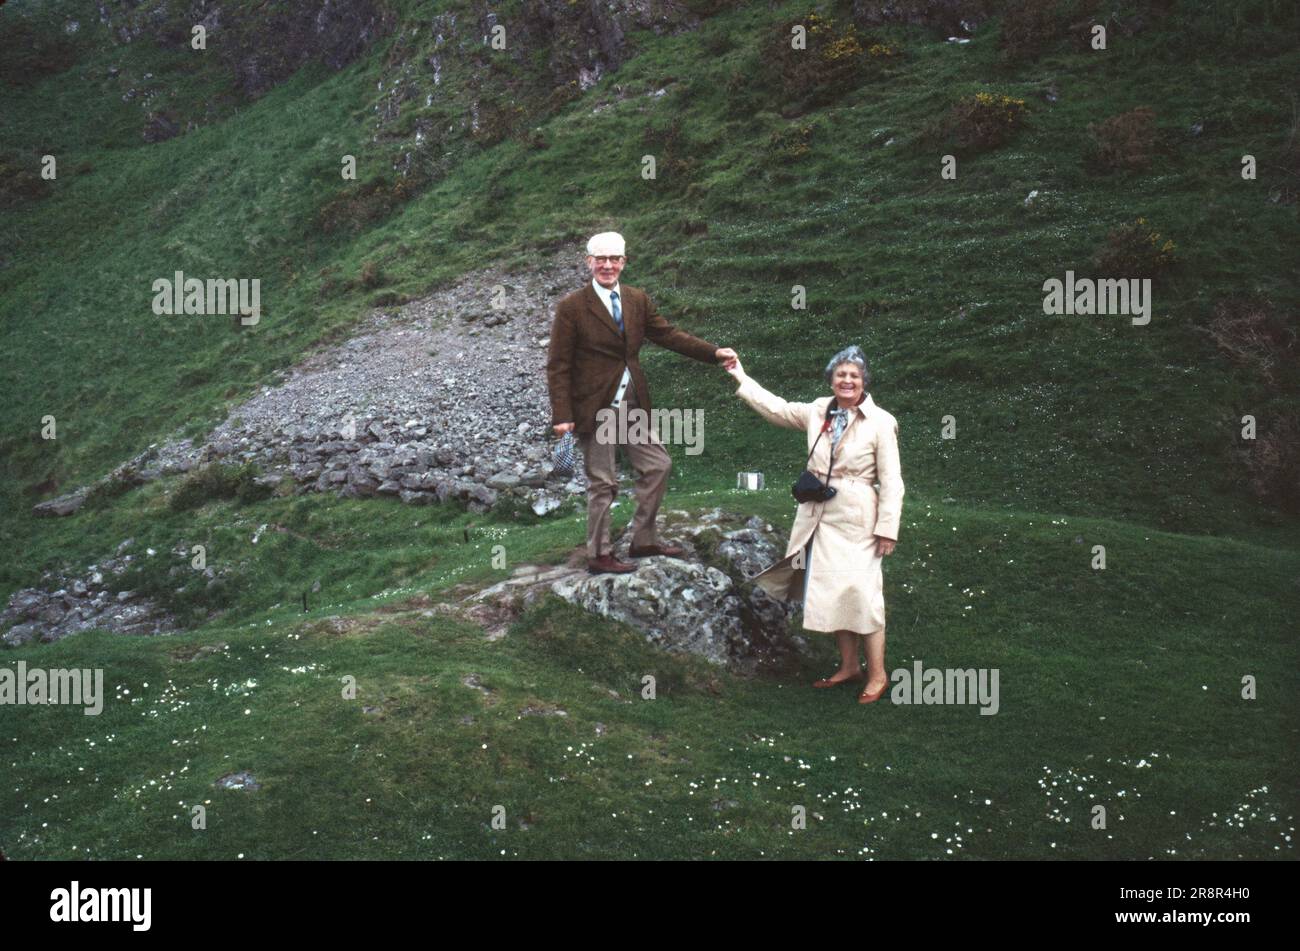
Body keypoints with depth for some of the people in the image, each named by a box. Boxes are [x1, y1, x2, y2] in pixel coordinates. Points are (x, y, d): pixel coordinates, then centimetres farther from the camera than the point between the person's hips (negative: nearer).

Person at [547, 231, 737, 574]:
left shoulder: (638, 300, 6)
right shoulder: (572, 308, -11)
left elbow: (667, 334, 7)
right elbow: (558, 366, -11)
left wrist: (714, 352, -4)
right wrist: (562, 415, -18)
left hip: (632, 405, 7)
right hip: (595, 409, -6)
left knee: (658, 465, 11)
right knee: (602, 482, 2)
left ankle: (643, 540, 25)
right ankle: (599, 556, 16)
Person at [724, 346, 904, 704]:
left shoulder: (880, 423, -8)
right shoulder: (818, 412, 6)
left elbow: (891, 481, -8)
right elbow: (776, 408, 18)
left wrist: (887, 528, -11)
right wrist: (742, 378, 18)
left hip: (856, 520, -6)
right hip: (818, 516, 6)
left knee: (861, 593, -8)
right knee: (829, 593, 11)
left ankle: (877, 675, 2)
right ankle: (849, 666, 23)